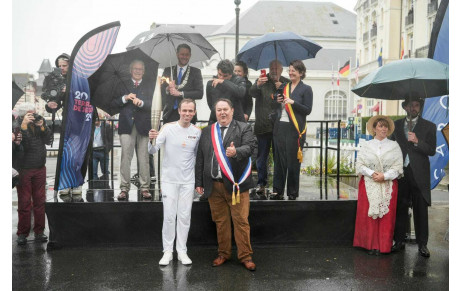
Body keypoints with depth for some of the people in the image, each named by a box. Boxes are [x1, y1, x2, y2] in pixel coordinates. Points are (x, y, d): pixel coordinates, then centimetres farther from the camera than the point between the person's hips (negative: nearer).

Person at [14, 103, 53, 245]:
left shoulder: (39, 123, 7)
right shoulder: (18, 125, -6)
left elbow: (48, 140, 2)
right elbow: (20, 142, -22)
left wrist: (42, 127, -10)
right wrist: (24, 125, -28)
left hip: (40, 169, 4)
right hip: (23, 170, -4)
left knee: (40, 201, 8)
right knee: (24, 202, 1)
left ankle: (39, 231, 17)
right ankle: (22, 233, 11)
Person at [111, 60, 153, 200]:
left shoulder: (149, 87, 16)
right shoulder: (122, 86, 18)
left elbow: (153, 105, 3)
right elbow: (113, 103, 8)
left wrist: (141, 102, -14)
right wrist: (125, 98, -8)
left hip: (143, 126, 0)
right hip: (126, 125, 0)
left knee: (144, 158, -1)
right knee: (125, 157, -5)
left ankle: (144, 188, 4)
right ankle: (124, 188, -1)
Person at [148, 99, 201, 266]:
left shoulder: (197, 132, 1)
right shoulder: (168, 128, -8)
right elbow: (152, 151, -11)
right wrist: (151, 140, -32)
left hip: (188, 181, 2)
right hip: (169, 179, -2)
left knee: (185, 216, 7)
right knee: (169, 216, 1)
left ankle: (182, 251, 18)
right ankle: (167, 251, 13)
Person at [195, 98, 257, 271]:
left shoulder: (243, 129, 3)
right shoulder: (207, 132, 13)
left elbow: (249, 147, -13)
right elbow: (200, 158, 13)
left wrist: (236, 152, -33)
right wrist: (199, 182, 9)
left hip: (235, 184, -3)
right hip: (213, 185, 3)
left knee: (241, 221, -2)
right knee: (220, 222, 11)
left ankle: (245, 256, 9)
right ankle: (223, 254, 24)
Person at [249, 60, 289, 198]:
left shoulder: (286, 83, 10)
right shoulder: (263, 80, 8)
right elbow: (252, 93, -10)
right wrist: (258, 85, -31)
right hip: (263, 126, 0)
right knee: (262, 157, 4)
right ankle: (261, 185, 11)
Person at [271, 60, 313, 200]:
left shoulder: (306, 89, 1)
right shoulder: (284, 86, 16)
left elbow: (308, 110, -6)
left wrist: (293, 102, -16)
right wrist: (278, 101, 2)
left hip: (295, 128, -5)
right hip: (280, 126, 5)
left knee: (293, 161, 0)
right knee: (279, 159, 5)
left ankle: (293, 192, 11)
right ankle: (278, 190, 12)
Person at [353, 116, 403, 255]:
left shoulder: (394, 146, 7)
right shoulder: (366, 146, 7)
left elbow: (398, 167, -1)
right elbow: (359, 165, 1)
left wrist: (384, 176, -14)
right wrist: (372, 173, -14)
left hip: (388, 185, 0)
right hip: (369, 185, 0)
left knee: (386, 216, -1)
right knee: (368, 215, -1)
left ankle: (383, 246, 8)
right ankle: (371, 245, 8)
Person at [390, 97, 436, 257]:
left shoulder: (429, 126, 5)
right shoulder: (397, 125, 12)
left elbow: (432, 151, -3)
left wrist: (417, 142, -19)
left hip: (419, 173, -2)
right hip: (400, 172, 2)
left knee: (421, 210, 3)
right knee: (400, 208, 6)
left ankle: (422, 244, 14)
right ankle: (399, 241, 17)